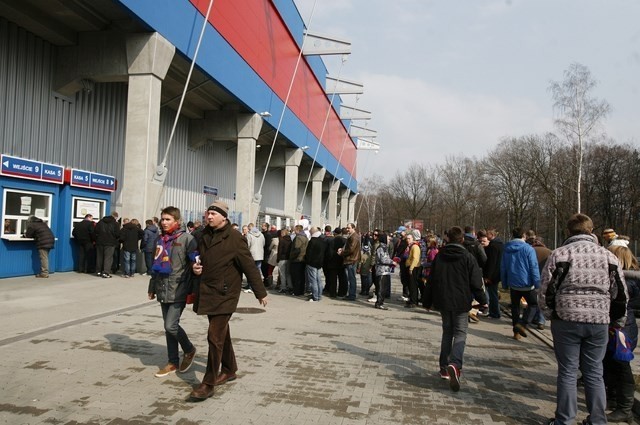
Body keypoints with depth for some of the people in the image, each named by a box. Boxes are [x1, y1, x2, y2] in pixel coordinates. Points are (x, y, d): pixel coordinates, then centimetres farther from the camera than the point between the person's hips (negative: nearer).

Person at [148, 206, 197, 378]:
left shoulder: (186, 238, -10)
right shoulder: (160, 239, 11)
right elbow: (156, 265, 19)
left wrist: (192, 291, -18)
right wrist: (152, 288, 20)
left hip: (178, 290, -7)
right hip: (163, 291, 7)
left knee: (171, 325, -11)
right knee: (168, 327, 11)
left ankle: (189, 350, 15)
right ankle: (173, 362, 22)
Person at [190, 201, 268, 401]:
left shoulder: (234, 238, -14)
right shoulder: (205, 235, 7)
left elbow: (250, 266, -12)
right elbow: (199, 259, 22)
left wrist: (260, 292, -9)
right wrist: (195, 267, -3)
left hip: (224, 294, -7)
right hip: (207, 292, 7)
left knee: (215, 336, -8)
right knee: (222, 333, 19)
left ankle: (208, 384, 1)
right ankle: (229, 369, 36)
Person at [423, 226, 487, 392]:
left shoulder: (439, 256, 2)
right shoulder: (467, 257, -7)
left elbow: (431, 281, 6)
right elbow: (476, 282, -6)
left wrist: (427, 302, 14)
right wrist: (483, 300, 9)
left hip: (443, 302, 3)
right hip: (461, 303, -3)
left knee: (447, 333, 16)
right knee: (460, 334, 1)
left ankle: (444, 367, 16)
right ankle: (454, 364, -22)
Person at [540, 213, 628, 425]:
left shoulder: (559, 254, -5)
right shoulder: (608, 255, 4)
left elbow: (547, 289, -5)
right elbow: (620, 293, 8)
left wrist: (550, 313, 10)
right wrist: (618, 321, 20)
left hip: (567, 320, -2)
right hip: (599, 322, 2)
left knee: (567, 372, 6)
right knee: (594, 372, 13)